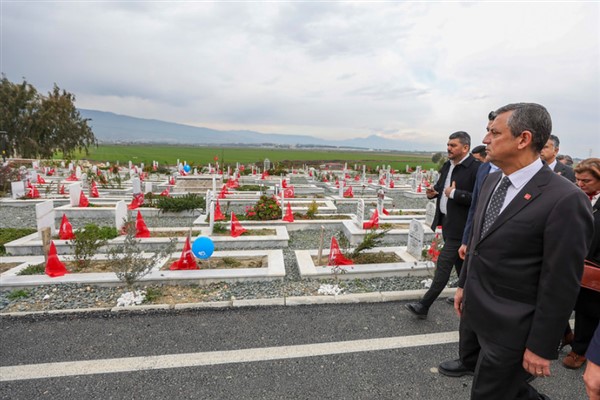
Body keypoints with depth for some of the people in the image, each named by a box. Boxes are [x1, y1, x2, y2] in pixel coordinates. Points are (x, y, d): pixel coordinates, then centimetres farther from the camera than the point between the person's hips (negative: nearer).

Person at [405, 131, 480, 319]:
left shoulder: (476, 168, -17)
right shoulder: (447, 165, 9)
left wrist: (454, 193, -22)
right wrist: (434, 191, 1)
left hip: (459, 226, -8)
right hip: (447, 222, 9)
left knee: (443, 265, -4)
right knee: (460, 264, 21)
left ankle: (424, 306, 4)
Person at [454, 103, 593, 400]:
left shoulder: (565, 200, -23)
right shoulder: (493, 180, 1)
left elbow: (561, 284, -19)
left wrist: (541, 347, -13)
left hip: (510, 325, -7)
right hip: (474, 307, 8)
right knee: (470, 360, 28)